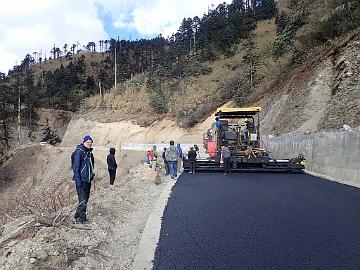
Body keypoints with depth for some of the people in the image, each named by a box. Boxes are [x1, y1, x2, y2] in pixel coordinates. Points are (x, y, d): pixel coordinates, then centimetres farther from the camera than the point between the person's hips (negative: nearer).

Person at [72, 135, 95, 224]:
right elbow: (76, 168, -16)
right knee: (83, 200, -5)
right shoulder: (79, 152, -13)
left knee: (86, 198, 14)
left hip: (88, 180, 9)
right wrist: (78, 181, -19)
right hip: (81, 180, -9)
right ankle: (82, 218, 5)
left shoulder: (90, 152, 12)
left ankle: (77, 215, 28)